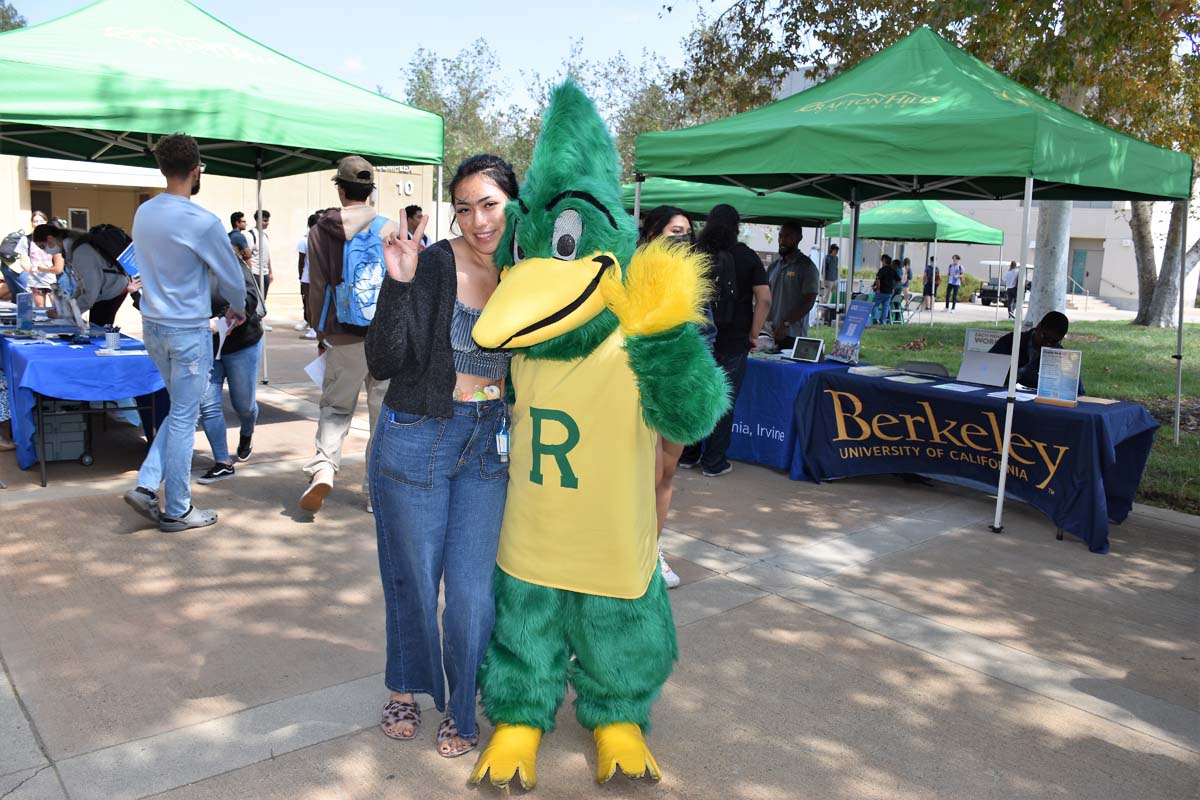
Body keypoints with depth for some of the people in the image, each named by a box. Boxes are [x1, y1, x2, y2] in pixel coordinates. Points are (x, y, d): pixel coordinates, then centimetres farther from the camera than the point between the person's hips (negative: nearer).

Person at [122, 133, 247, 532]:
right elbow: (232, 277, -7)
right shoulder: (202, 222, -18)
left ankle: (146, 486, 14)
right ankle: (176, 511, 13)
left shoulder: (143, 213, 4)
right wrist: (237, 308, 13)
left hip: (152, 325, 7)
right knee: (184, 420, 3)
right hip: (188, 331, -7)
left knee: (180, 411, 21)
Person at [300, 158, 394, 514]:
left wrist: (321, 333, 14)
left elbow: (317, 288, 3)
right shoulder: (390, 228, 0)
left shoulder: (322, 230, 1)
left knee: (335, 407, 14)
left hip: (344, 337, 0)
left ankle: (323, 467, -9)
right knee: (384, 412, 8)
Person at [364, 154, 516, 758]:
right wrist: (399, 283, -28)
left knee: (473, 589, 4)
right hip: (417, 439, -2)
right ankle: (406, 689, 40)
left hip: (490, 443, 3)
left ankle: (463, 710, 28)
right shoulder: (432, 266, -14)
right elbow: (383, 363, -18)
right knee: (414, 577, 14)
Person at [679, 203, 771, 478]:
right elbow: (764, 299, -9)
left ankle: (688, 455, 21)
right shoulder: (746, 257, -2)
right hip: (733, 342, -2)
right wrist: (753, 335, -2)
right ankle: (714, 462, 9)